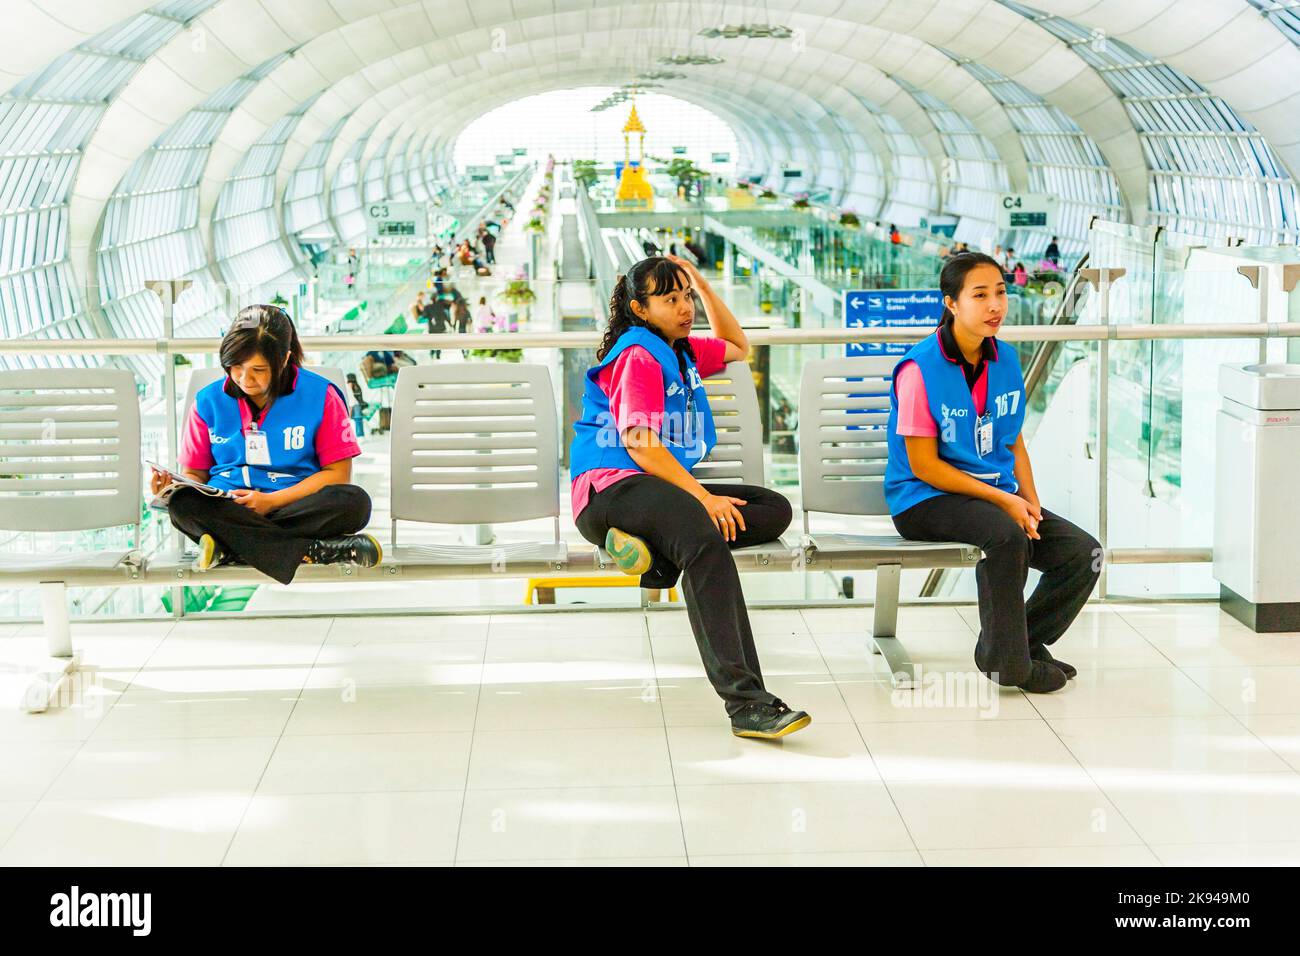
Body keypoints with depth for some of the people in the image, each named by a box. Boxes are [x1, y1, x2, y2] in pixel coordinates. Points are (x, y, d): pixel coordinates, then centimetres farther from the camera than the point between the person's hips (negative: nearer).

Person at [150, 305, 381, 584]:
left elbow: (338, 473, -1)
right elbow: (195, 474, 13)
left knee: (355, 502, -32)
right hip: (226, 508, 2)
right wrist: (173, 485, -12)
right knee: (182, 503, -33)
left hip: (295, 506, -1)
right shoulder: (209, 401, 8)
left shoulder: (319, 395, 1)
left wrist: (271, 501, -12)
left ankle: (228, 547, -32)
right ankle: (313, 551, -38)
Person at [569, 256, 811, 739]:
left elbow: (738, 348, 39)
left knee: (776, 509, -5)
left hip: (661, 484, 10)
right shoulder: (638, 355, -6)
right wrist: (704, 498, -23)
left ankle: (655, 547, -24)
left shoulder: (682, 350, 21)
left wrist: (702, 284, 26)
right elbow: (639, 443, -17)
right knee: (705, 539, -38)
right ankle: (746, 702, -47)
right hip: (610, 487, -10)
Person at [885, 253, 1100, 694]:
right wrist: (1003, 499, -18)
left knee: (1083, 553, -8)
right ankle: (1007, 660, -16)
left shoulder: (1006, 360, 6)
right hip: (925, 499, -7)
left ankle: (1026, 640, 14)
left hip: (998, 494, 7)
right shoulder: (920, 368, -15)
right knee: (1006, 534, -35)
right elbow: (924, 465, -15)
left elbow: (1014, 442, 16)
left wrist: (1030, 501, -2)